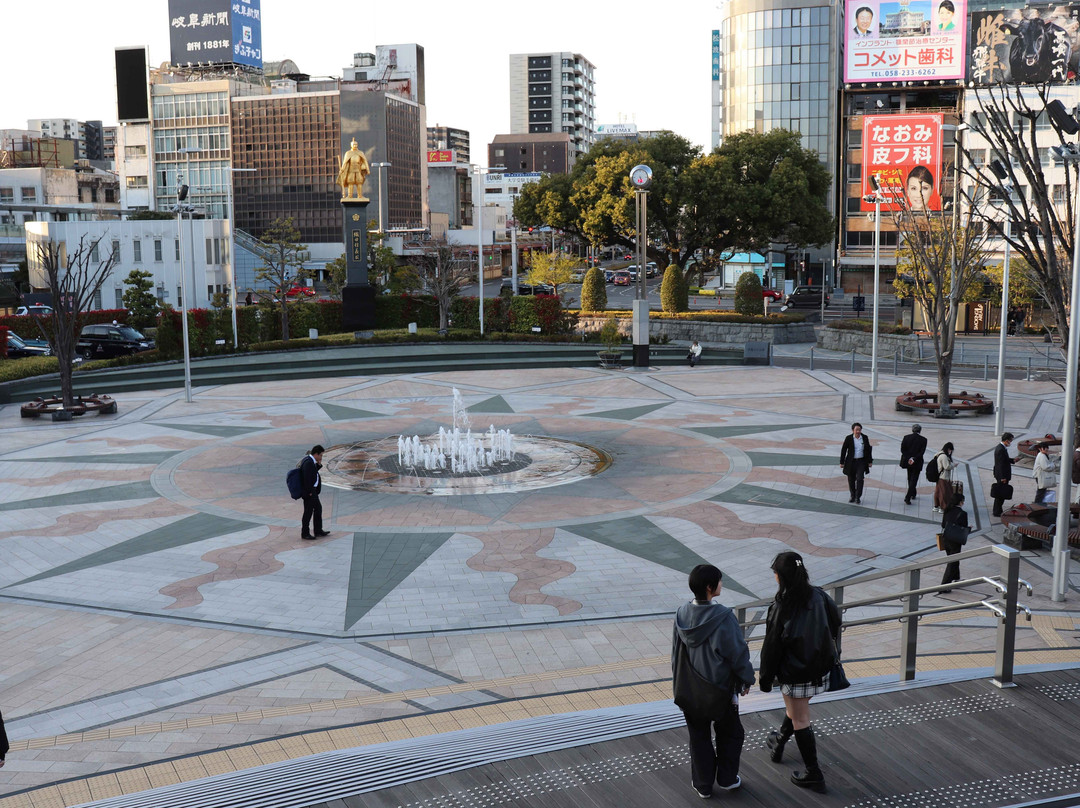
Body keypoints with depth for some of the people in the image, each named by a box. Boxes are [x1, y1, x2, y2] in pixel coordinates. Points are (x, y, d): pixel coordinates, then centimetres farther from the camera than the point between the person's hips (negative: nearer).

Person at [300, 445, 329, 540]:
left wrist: (318, 464, 4)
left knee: (318, 508, 18)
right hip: (309, 491, -11)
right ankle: (305, 533, 9)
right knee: (308, 511, -1)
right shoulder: (308, 462, -22)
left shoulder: (310, 461, 10)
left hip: (313, 490, 11)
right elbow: (306, 477, -25)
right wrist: (309, 492, -21)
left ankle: (318, 531, 27)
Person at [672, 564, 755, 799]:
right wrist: (746, 680, 0)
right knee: (730, 733, 21)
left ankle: (703, 785, 27)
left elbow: (675, 652, 2)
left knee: (699, 736, 18)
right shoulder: (723, 617, -25)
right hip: (721, 688, -4)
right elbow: (738, 653, -17)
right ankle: (727, 779, 30)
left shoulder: (682, 614, -9)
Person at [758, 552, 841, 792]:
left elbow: (772, 646, -17)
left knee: (800, 720, 10)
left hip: (794, 673, -6)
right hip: (819, 669, 6)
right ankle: (777, 744, 49)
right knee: (795, 709, 27)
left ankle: (813, 774, 18)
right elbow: (835, 625, 4)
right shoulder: (819, 596, -10)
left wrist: (765, 678, -4)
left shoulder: (781, 607, -25)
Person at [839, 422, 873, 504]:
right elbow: (843, 450, -2)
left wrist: (870, 461, 7)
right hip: (851, 462, 0)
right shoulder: (848, 438, -6)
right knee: (851, 480, 7)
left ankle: (858, 497, -2)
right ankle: (853, 496, 22)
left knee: (860, 479, -10)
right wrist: (842, 462, -3)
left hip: (861, 461, 0)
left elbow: (868, 450, 8)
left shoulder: (865, 438, 0)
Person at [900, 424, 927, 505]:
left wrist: (908, 459, -8)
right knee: (914, 480, 0)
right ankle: (907, 498, -12)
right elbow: (922, 452, -14)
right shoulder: (923, 440, -7)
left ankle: (913, 494, 37)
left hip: (907, 461, 3)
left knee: (910, 479, 22)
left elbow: (902, 449, -8)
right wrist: (914, 459, -16)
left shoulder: (906, 437, -4)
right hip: (917, 463, -3)